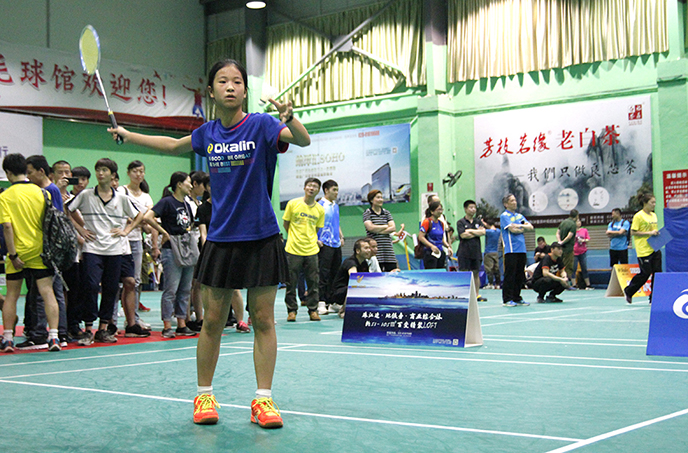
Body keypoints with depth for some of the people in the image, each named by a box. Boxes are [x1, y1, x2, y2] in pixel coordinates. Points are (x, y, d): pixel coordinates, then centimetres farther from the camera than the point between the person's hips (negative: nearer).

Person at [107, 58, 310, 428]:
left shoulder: (260, 125, -6)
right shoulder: (207, 133, 7)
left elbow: (303, 140, -23)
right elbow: (174, 146, 27)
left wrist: (289, 119, -43)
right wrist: (127, 135, 30)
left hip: (260, 238, -3)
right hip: (220, 238, 3)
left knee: (263, 319, 0)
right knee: (212, 320, 5)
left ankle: (263, 399, 8)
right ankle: (204, 395, 19)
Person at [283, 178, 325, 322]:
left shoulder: (320, 209, 5)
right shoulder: (293, 204, -1)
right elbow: (285, 223, 7)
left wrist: (311, 239, 6)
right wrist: (294, 238, 9)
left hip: (311, 250, 2)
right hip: (293, 249, -2)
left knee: (313, 282, 3)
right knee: (291, 282, 1)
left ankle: (313, 310, 13)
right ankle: (291, 310, 12)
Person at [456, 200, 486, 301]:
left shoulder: (478, 222, 14)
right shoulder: (461, 222, 0)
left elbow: (483, 232, -1)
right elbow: (463, 235, -13)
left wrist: (471, 231, -6)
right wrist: (477, 232, -3)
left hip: (476, 251, 4)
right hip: (464, 252, -4)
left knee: (476, 273, 7)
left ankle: (477, 294, 11)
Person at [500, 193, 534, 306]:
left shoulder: (520, 216, 19)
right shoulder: (504, 216, -2)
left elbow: (530, 227, 9)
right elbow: (512, 230, -13)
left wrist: (520, 226, -7)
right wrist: (523, 229, 3)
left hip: (521, 249, 7)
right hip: (511, 249, -7)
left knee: (520, 275, 7)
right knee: (510, 275, -7)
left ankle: (517, 298, 14)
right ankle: (507, 299, -4)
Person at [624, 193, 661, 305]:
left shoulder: (654, 215, 14)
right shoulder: (638, 216, -9)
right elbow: (633, 232, -13)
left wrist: (656, 233, 6)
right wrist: (649, 233, -18)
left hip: (655, 248, 7)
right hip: (643, 249, -7)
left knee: (657, 272, 0)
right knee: (645, 273, -4)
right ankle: (628, 291, 18)